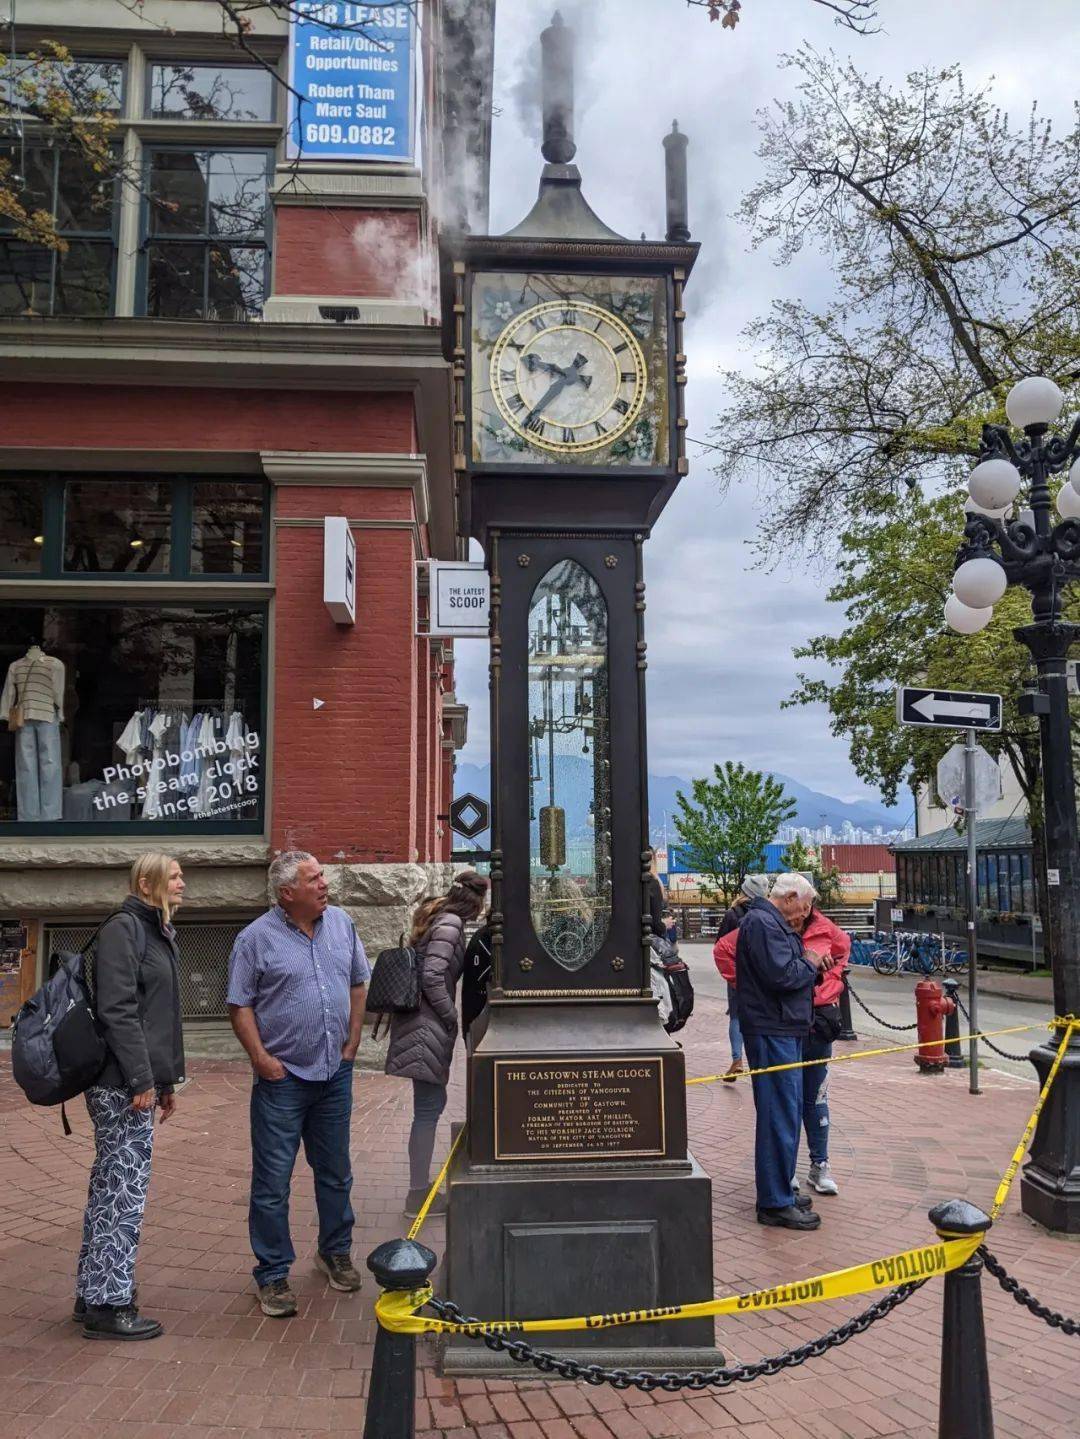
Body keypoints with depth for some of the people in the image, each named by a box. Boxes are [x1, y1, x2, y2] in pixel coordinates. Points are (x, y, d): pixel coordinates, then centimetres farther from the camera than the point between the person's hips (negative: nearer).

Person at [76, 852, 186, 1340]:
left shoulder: (156, 932, 16)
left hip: (138, 1080, 10)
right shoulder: (123, 929, -13)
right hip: (122, 1082, -10)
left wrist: (166, 1081, 20)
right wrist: (142, 1080, -20)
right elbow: (117, 1010, -20)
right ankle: (108, 1304, 7)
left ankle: (93, 1292, 25)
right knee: (124, 1189, -3)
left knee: (110, 1187, 15)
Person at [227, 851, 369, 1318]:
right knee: (272, 1182, 2)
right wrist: (261, 1058, -13)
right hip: (282, 1076, -4)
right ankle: (273, 1275, 16)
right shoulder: (256, 937, -10)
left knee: (335, 1172, 18)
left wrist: (352, 1041, 6)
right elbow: (240, 1005, -7)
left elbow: (359, 983, 12)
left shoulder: (341, 923, 3)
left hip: (335, 1072, 5)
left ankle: (335, 1252, 36)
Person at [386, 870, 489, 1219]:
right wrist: (451, 1016, -11)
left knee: (432, 1104, 17)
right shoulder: (451, 923, -15)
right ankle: (417, 1196, 7)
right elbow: (431, 976, -22)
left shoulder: (439, 918, 14)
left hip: (423, 1024, 10)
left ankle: (422, 1183, 27)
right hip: (426, 1027, -10)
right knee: (428, 1110, -2)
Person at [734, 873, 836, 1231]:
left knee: (786, 1112, 18)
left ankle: (779, 1192, 28)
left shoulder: (773, 922, 19)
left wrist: (810, 963, 4)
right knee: (780, 1116, -7)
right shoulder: (763, 923, -16)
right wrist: (810, 964, -7)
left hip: (783, 1030, 11)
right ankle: (775, 1204, 0)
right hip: (772, 1031, -11)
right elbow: (781, 975, -24)